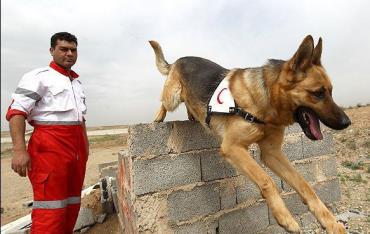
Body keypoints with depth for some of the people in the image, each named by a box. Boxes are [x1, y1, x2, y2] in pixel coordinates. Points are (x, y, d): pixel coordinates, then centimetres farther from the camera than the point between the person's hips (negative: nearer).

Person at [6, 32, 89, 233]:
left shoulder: (77, 82, 19)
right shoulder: (39, 77, -2)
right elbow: (16, 111, -10)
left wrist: (85, 145, 19)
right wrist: (19, 150, -20)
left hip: (77, 148, 7)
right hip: (50, 147, -7)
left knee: (72, 204, 13)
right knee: (50, 209, -5)